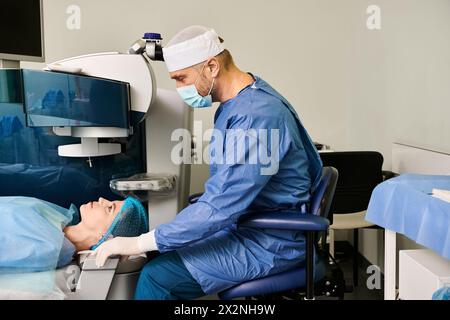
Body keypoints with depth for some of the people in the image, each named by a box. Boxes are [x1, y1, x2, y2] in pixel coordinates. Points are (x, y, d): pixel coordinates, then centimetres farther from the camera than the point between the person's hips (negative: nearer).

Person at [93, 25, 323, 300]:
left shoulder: (257, 117, -27)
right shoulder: (242, 97, 6)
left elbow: (220, 207, -30)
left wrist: (141, 243, -24)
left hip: (269, 243, -10)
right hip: (247, 220, 10)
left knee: (157, 277, -17)